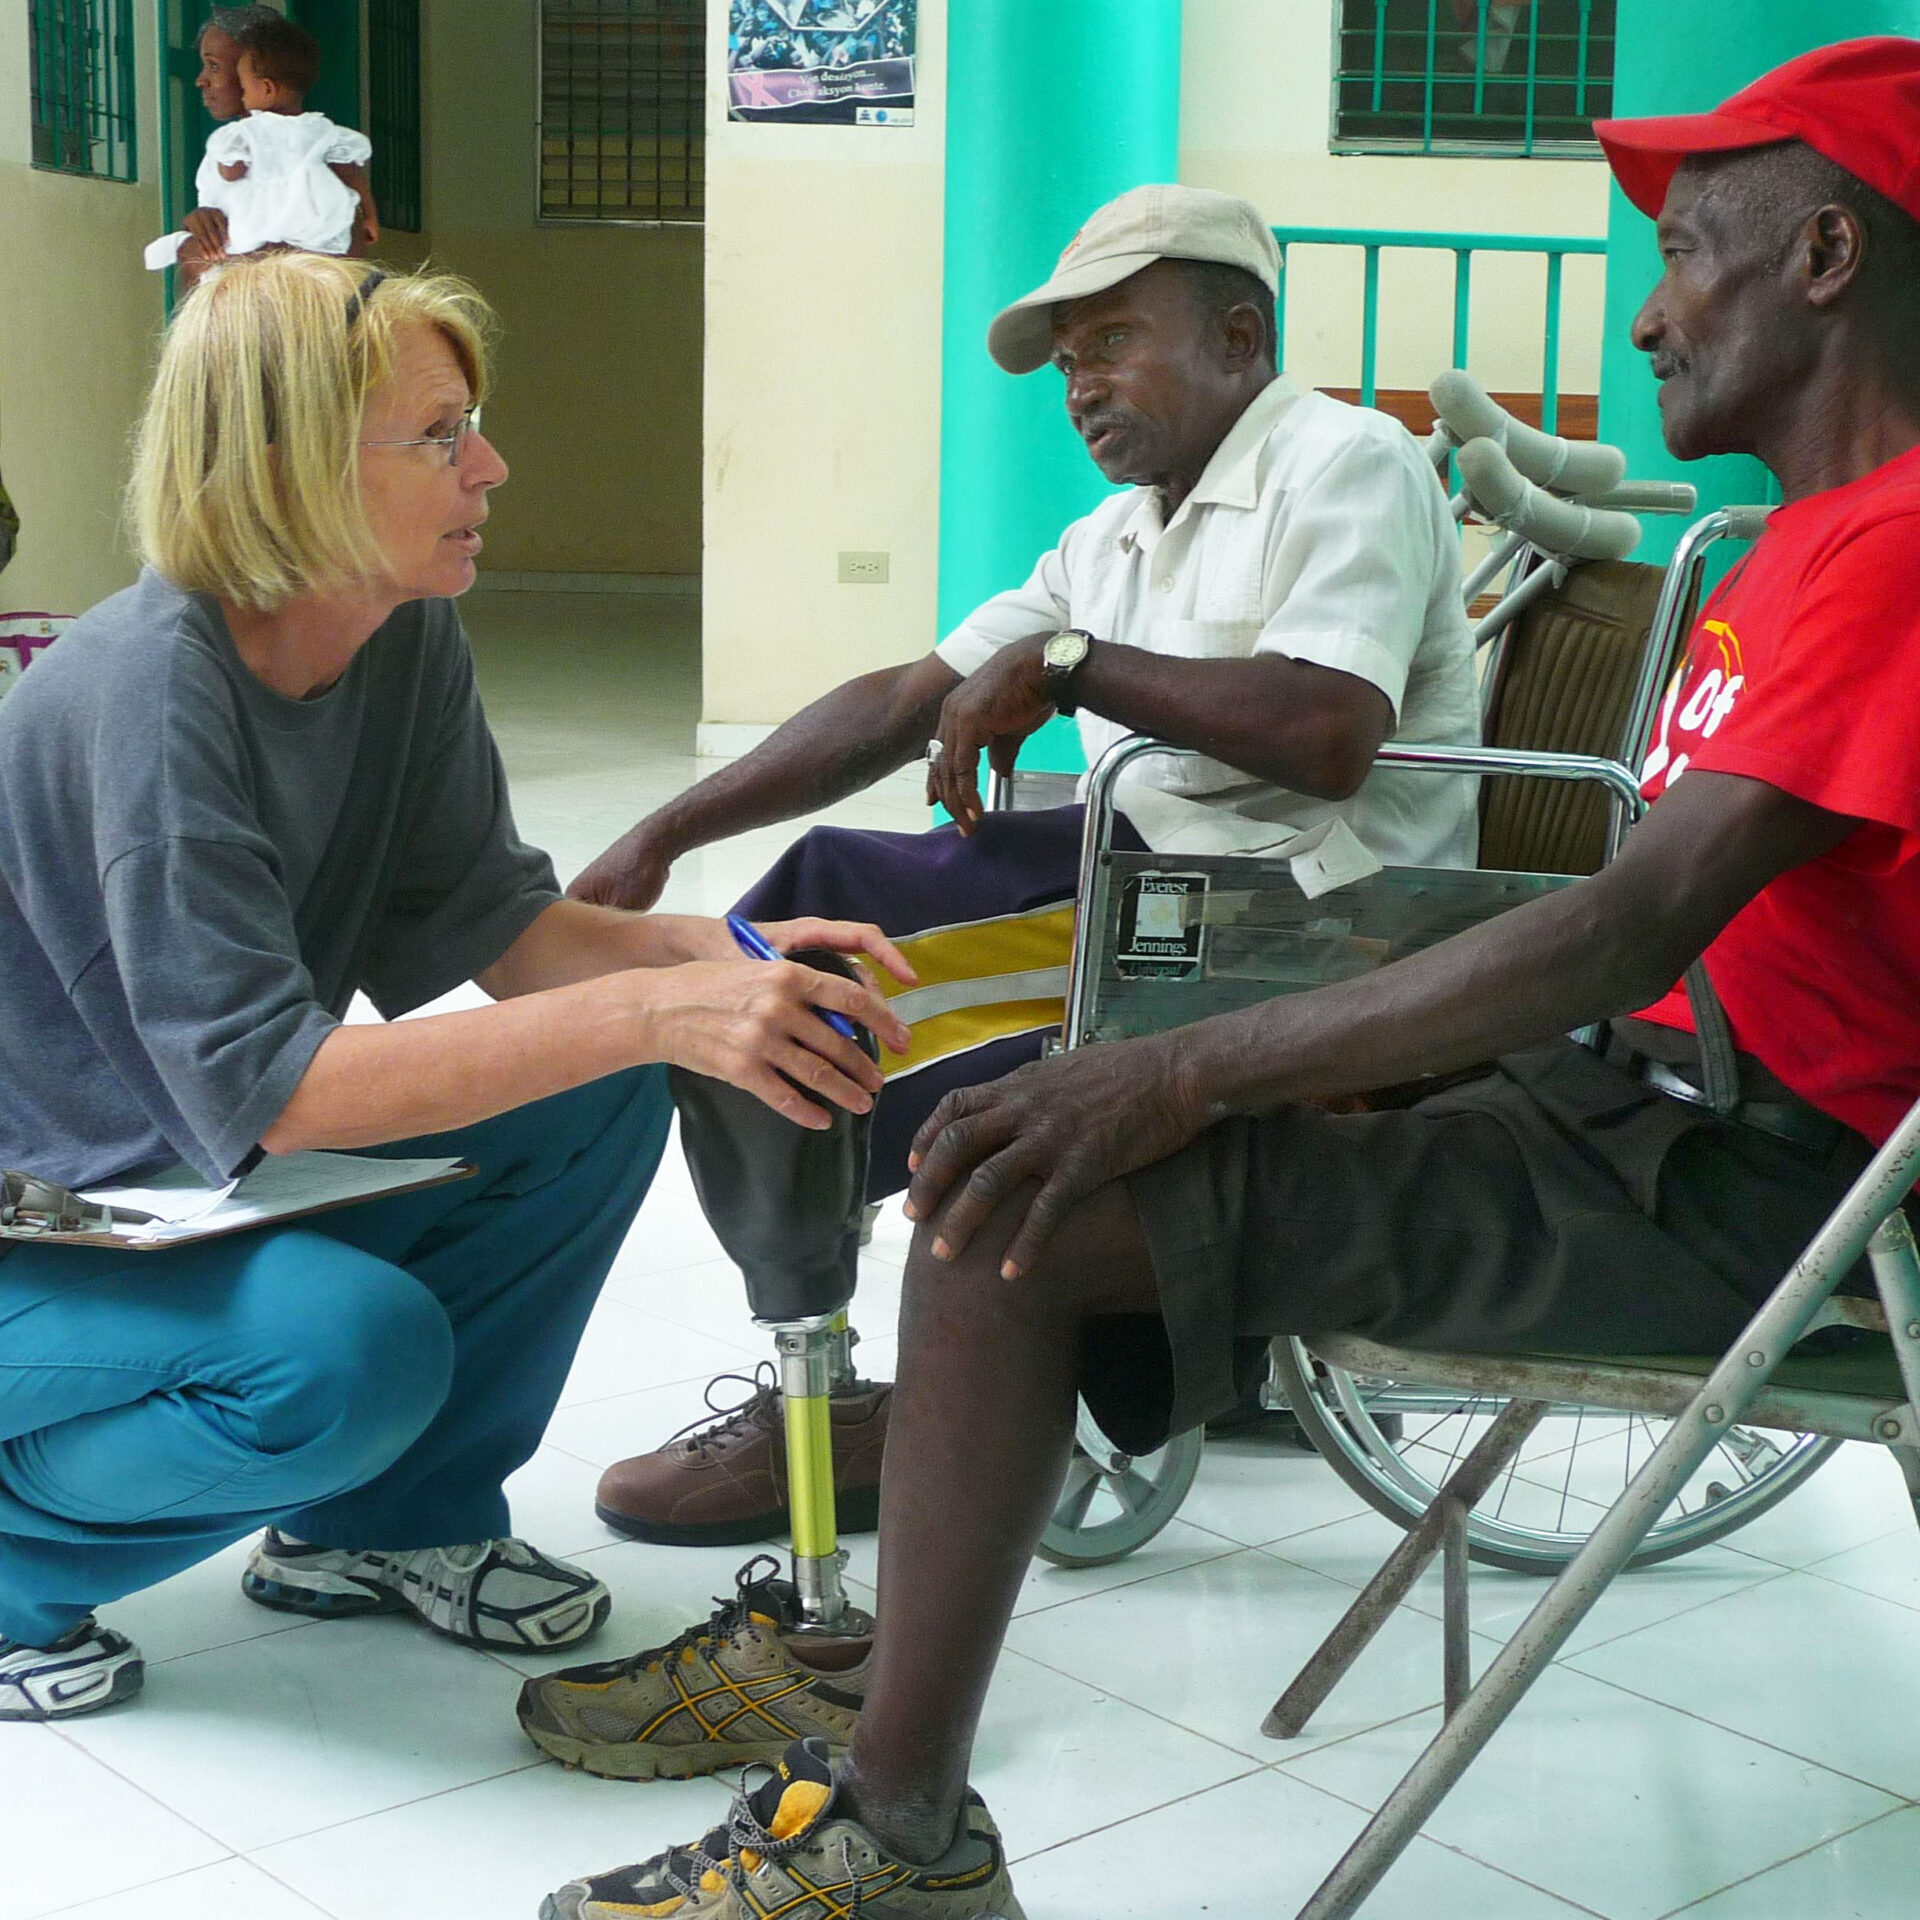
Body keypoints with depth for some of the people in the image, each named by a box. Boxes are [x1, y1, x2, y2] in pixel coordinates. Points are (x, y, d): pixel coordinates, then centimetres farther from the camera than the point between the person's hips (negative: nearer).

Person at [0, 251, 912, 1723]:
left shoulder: (411, 637, -5)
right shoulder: (147, 693, -29)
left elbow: (488, 920, 0)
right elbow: (263, 1085, -35)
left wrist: (710, 950, -20)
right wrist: (650, 1011, -40)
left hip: (220, 1180, 8)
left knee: (606, 1093, -8)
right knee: (354, 1346, -33)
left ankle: (392, 1517, 8)